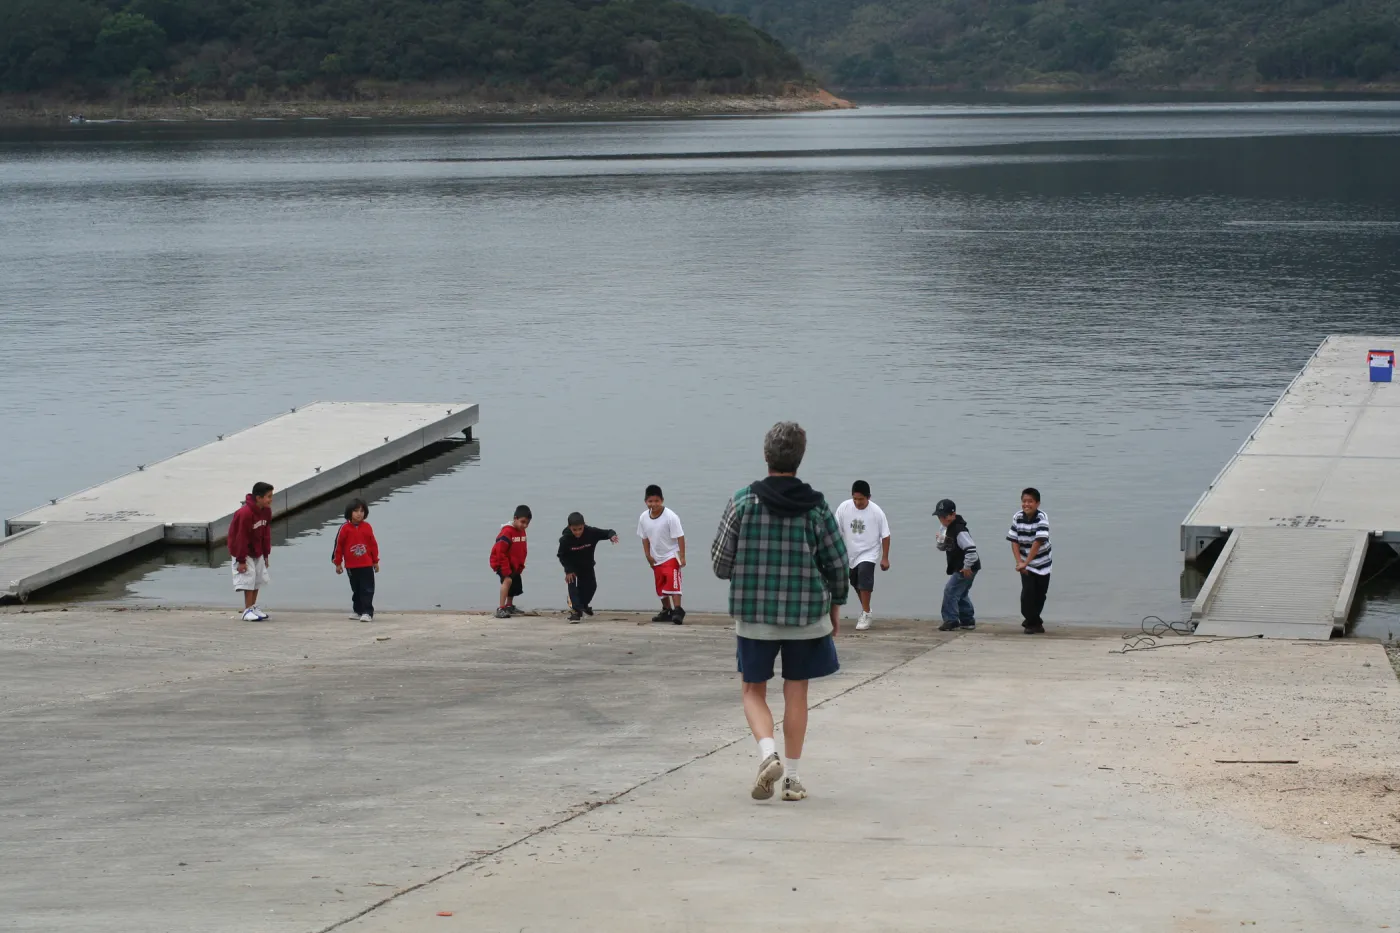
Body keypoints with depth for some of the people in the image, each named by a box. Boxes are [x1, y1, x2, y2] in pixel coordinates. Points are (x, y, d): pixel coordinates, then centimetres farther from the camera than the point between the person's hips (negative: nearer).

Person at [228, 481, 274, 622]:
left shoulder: (266, 511, -5)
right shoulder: (245, 513, -30)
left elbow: (266, 533, 4)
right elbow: (241, 537, -26)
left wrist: (266, 554, 6)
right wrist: (241, 560, -22)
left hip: (257, 552, 8)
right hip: (243, 551, -8)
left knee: (258, 579, 9)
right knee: (248, 578, -12)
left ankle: (253, 607, 19)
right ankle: (248, 610, -7)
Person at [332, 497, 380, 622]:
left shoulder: (367, 527, -3)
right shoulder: (345, 528, -8)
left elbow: (373, 545, 4)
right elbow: (339, 546, -2)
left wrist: (375, 561, 8)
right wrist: (338, 563, 1)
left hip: (367, 565, -1)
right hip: (351, 566, 1)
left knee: (367, 590, -5)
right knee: (356, 590, 14)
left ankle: (367, 612, -6)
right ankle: (357, 611, 26)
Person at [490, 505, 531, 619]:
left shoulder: (522, 532, 0)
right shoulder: (507, 532, -26)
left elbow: (523, 551, 11)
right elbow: (500, 552, -28)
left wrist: (520, 566, 5)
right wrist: (506, 570, -27)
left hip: (514, 565, 9)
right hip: (501, 563, -9)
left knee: (516, 587, 22)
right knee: (508, 580, -32)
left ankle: (509, 606, 48)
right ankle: (501, 609, -33)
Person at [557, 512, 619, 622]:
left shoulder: (591, 532, -29)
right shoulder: (565, 539, -31)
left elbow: (607, 532, -21)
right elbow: (562, 556, -18)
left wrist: (612, 535, -45)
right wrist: (568, 570, -23)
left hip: (587, 566, 3)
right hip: (572, 566, -3)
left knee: (591, 586, 14)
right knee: (572, 585, -19)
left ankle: (583, 604, 42)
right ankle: (576, 610, -17)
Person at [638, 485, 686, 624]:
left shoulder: (670, 516, -19)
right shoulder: (643, 518, -3)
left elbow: (680, 537, -17)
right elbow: (645, 537, 9)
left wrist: (682, 556, -20)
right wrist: (648, 555, 2)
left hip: (671, 556, -6)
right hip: (656, 559, 6)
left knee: (673, 584, -17)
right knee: (660, 586, 13)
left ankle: (678, 611, -16)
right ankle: (666, 611, 26)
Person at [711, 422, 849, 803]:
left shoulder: (743, 502, -8)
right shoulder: (817, 507, -6)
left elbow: (721, 563, -5)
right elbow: (838, 564, 0)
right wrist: (835, 606, 16)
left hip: (754, 615, -1)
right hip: (807, 615, 1)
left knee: (754, 690, 13)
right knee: (796, 693, 12)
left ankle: (767, 751, -13)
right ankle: (793, 777, 14)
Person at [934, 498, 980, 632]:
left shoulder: (959, 531, -23)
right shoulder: (946, 529, 8)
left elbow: (971, 549, -30)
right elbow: (941, 547, 17)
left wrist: (967, 567, -24)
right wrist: (941, 540, -6)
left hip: (966, 569, -11)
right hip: (958, 568, 11)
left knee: (950, 591, -12)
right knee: (960, 594, 18)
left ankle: (950, 621, -9)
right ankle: (968, 620, 27)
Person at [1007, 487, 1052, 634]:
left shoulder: (1042, 518, -19)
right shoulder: (1017, 517, -10)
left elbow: (1038, 542, -25)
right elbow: (1014, 542, -8)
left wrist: (1025, 563, -28)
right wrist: (1019, 562, -19)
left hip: (1042, 563, -1)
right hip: (1025, 564, 1)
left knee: (1040, 594, 8)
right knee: (1028, 591, -11)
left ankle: (1032, 620, 33)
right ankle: (1034, 623, 7)